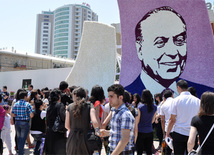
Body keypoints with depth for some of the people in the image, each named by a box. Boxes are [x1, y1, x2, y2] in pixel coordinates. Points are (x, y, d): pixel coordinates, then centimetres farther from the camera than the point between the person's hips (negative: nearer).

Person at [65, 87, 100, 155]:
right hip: (86, 138, -1)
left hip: (72, 139, 2)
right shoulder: (89, 106, -4)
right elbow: (94, 122, -18)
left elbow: (67, 126, 2)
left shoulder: (70, 107, 1)